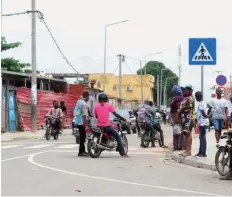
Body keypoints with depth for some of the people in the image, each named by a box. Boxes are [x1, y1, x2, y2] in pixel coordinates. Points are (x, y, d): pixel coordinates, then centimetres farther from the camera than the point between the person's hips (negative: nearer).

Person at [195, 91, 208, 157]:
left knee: (203, 137, -6)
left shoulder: (201, 104, -16)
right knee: (201, 137, 14)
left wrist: (207, 116, -7)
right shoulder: (203, 103, 15)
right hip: (201, 122, 10)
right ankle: (200, 152, 22)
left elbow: (203, 113, -22)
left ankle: (203, 153, -4)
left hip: (202, 122, -10)